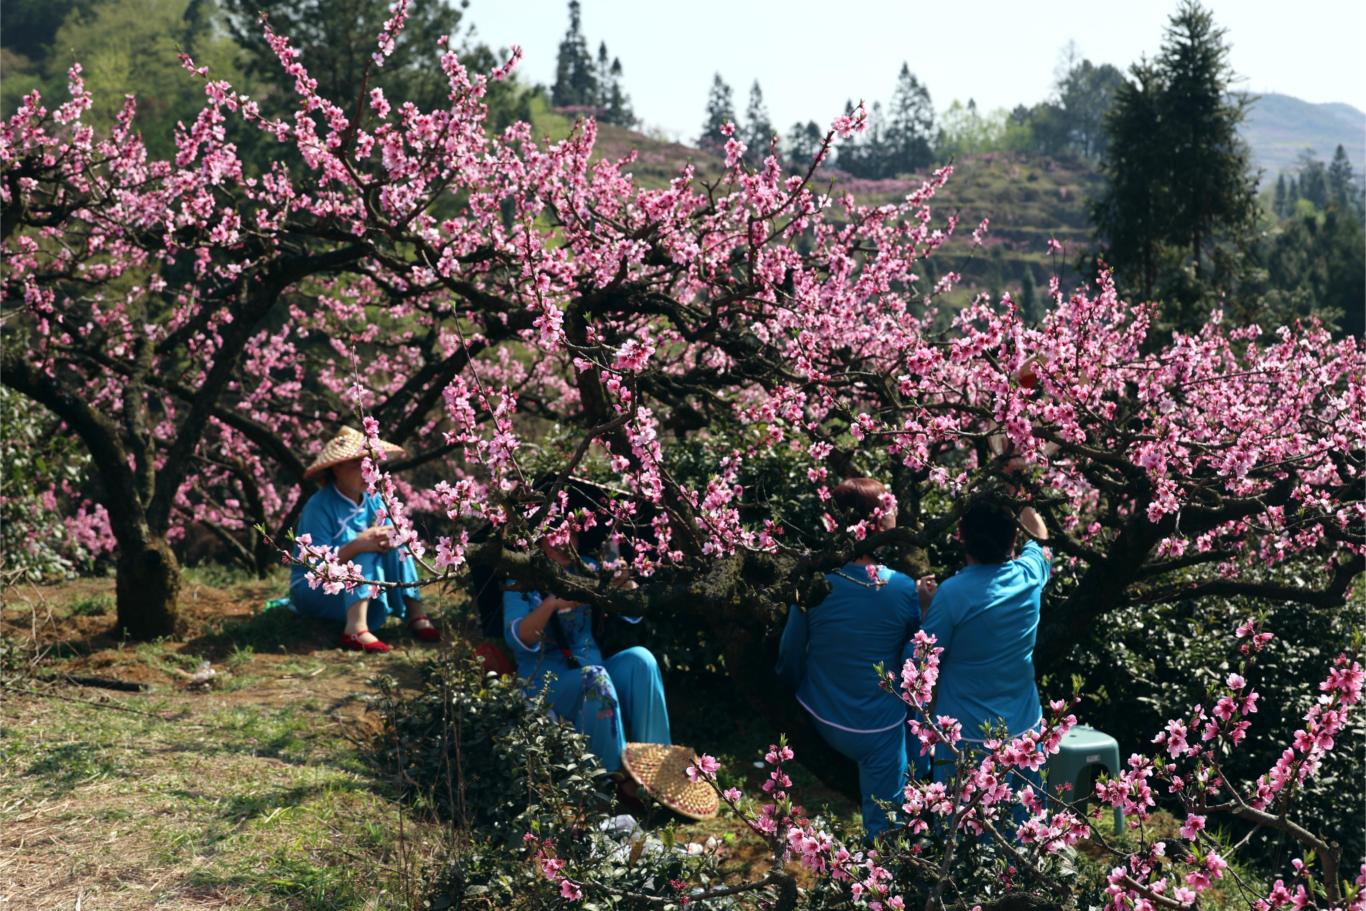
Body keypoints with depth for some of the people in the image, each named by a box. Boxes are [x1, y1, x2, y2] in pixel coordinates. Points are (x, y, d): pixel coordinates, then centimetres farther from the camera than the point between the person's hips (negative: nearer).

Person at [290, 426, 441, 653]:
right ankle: (355, 628, -47)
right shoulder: (319, 507, -19)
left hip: (365, 593, 6)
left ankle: (415, 613, -23)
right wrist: (356, 545, -40)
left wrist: (389, 538, -29)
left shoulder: (373, 499, 0)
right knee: (366, 552, -28)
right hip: (313, 590, -6)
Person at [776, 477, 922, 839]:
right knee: (882, 823, 12)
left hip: (820, 717, 3)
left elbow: (790, 658, -6)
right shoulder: (904, 589, -19)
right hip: (878, 728, -2)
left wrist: (799, 689, 14)